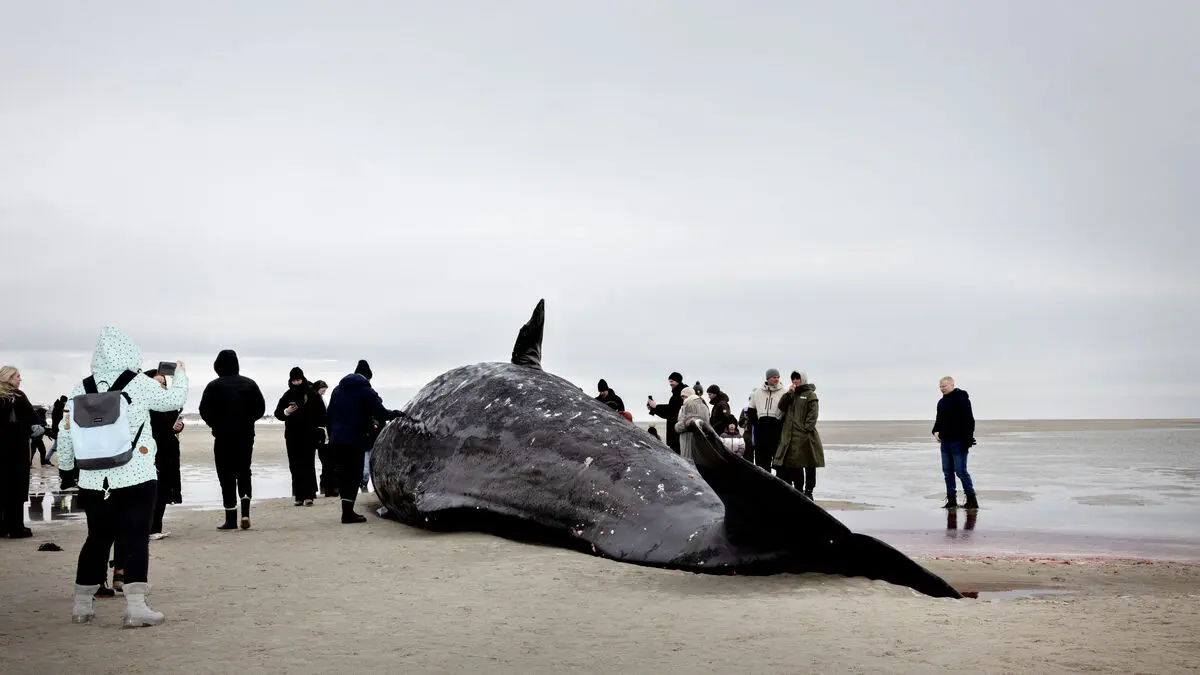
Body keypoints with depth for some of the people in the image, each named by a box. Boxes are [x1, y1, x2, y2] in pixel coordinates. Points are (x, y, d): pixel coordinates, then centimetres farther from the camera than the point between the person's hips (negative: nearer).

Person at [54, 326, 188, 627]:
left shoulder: (81, 389, 4)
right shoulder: (140, 384, -7)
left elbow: (66, 433, 6)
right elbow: (175, 400, 6)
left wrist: (66, 469, 18)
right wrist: (180, 373, 24)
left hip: (94, 478, 4)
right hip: (136, 476, -4)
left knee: (97, 539, 17)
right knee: (136, 538, -2)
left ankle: (82, 605, 27)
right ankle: (135, 606, -7)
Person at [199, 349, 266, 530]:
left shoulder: (214, 386, -8)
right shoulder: (250, 384, 4)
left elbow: (205, 411, -11)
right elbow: (261, 408, 2)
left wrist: (216, 425, 6)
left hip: (223, 436, -3)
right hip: (246, 434, 4)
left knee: (227, 475, 2)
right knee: (244, 471, 15)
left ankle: (231, 519, 3)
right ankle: (245, 513, 1)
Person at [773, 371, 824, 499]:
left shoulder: (810, 394, -1)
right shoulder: (791, 394, 17)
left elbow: (813, 414, -8)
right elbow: (781, 407, 5)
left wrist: (807, 429, -17)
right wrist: (788, 393, -6)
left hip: (805, 435, -6)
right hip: (790, 435, 6)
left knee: (809, 464, 1)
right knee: (795, 464, 9)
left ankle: (808, 491, 6)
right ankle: (798, 490, 17)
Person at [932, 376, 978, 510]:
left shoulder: (962, 399, -9)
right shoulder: (942, 402, 16)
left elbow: (969, 421, -14)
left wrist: (967, 439, -19)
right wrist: (936, 431, 7)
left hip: (958, 442, -8)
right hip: (945, 442, 8)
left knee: (961, 471, -8)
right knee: (947, 471, 8)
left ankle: (972, 500, 1)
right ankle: (951, 500, 14)